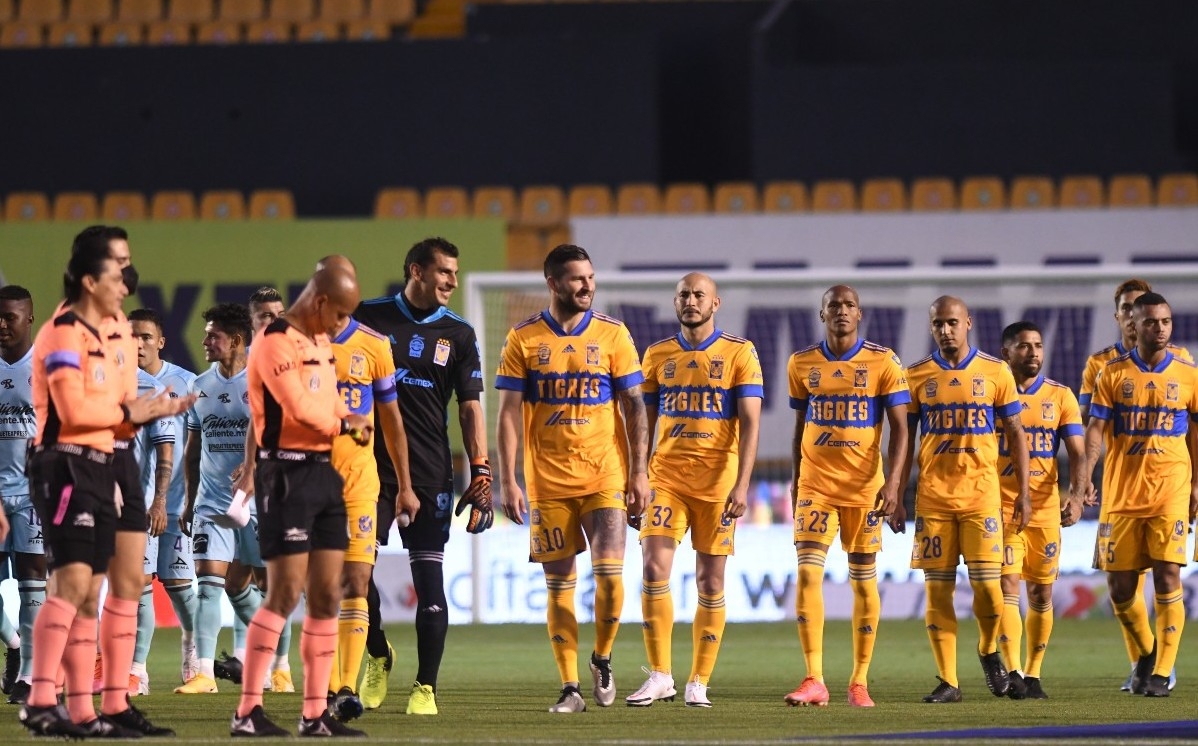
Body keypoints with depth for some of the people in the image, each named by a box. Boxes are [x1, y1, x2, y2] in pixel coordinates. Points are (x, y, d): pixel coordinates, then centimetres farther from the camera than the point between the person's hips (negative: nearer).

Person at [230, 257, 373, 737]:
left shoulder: (321, 343, 18)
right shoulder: (277, 342, -13)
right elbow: (299, 408, -22)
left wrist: (351, 423, 5)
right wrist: (345, 424, -5)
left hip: (323, 472, 9)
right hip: (287, 473, -9)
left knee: (326, 596, 8)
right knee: (285, 593, -11)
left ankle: (316, 713, 13)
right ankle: (247, 711, -9)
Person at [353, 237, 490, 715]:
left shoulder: (457, 334, 7)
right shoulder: (369, 317, 4)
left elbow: (470, 408, 7)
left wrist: (480, 473, -2)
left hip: (429, 473, 0)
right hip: (369, 464, 0)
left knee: (429, 577, -4)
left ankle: (425, 688, 3)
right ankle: (378, 656, 22)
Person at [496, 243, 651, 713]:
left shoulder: (612, 334, 3)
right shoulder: (523, 340, 1)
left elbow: (634, 408, 5)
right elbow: (509, 413, 1)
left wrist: (640, 472, -2)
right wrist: (507, 481, -6)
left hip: (605, 477, 0)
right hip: (547, 481, 0)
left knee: (610, 575, -10)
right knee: (559, 584, 1)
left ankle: (602, 660, 15)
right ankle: (570, 688, 7)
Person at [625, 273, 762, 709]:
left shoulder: (739, 353, 0)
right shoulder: (658, 356, 10)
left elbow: (750, 422, -6)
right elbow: (645, 422, 14)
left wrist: (741, 484, -15)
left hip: (717, 483, -2)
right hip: (666, 479, 2)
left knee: (711, 583, 2)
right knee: (654, 570, -10)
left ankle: (698, 683, 8)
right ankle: (659, 676, -3)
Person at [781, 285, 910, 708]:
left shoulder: (883, 363, -2)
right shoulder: (802, 364, 7)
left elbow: (899, 427, -5)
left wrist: (893, 481, -17)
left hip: (864, 486, -2)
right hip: (815, 484, 2)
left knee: (863, 580, 4)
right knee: (808, 574, -11)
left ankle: (860, 681, 12)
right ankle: (814, 681, -13)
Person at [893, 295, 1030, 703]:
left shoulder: (995, 372, 3)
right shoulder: (917, 376, 6)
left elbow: (1016, 434, 6)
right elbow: (904, 439, 9)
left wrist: (1023, 493, 1)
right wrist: (897, 498, 3)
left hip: (982, 491, -1)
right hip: (933, 496, 1)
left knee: (987, 582, -8)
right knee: (937, 588, -1)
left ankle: (988, 652, 21)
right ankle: (947, 681, 4)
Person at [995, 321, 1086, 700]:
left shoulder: (1060, 396, 6)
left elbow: (1077, 452, -1)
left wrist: (1076, 494, -17)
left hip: (1046, 508, 2)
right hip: (1001, 508, -2)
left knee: (1041, 594, 5)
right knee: (1008, 587, -13)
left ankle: (1032, 676, 13)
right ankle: (1013, 672, -19)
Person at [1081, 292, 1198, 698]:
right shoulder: (1113, 374, 3)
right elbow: (1096, 427, -2)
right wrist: (1086, 474, -16)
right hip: (1122, 494, 1)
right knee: (1120, 586, 2)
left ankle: (1162, 672, -5)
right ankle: (1145, 653, 28)